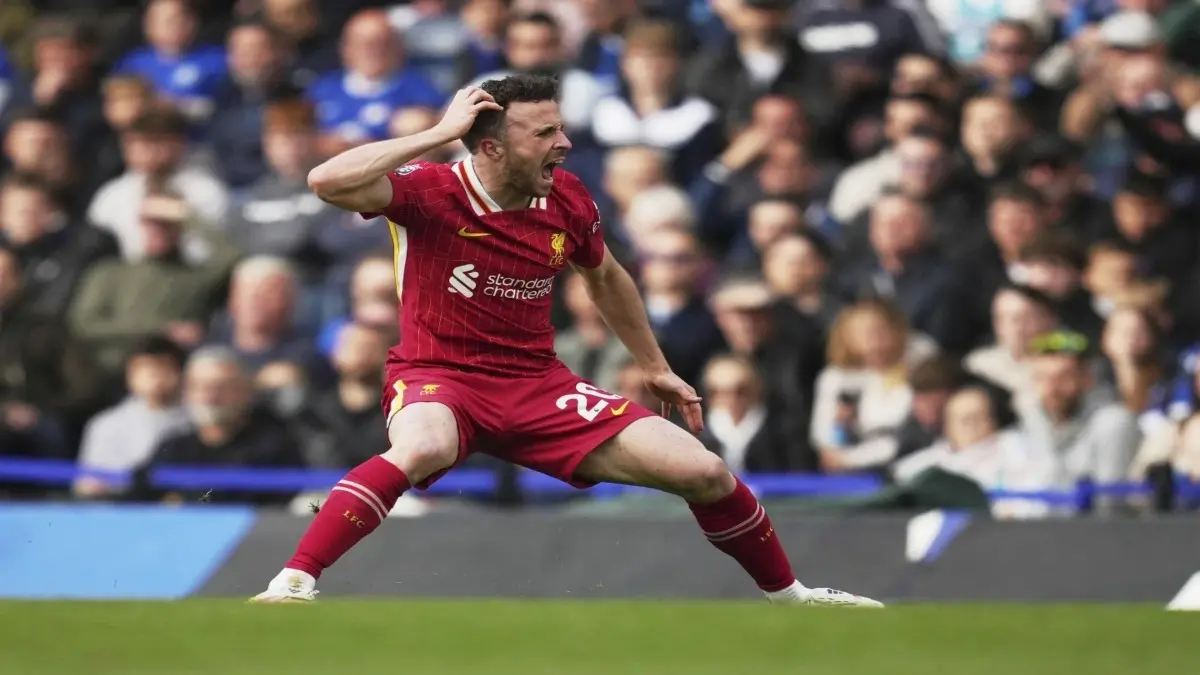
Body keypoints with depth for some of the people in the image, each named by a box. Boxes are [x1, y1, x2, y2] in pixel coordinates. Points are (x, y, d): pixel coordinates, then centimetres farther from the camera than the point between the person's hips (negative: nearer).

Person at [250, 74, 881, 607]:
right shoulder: (431, 192, -16)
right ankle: (290, 587, -38)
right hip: (438, 379, -5)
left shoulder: (567, 202, -2)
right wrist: (439, 133, -30)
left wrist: (655, 368, 26)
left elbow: (605, 278, 20)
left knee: (705, 473, -5)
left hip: (538, 385, 5)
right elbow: (328, 181, -34)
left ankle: (789, 598, 21)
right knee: (420, 449, -44)